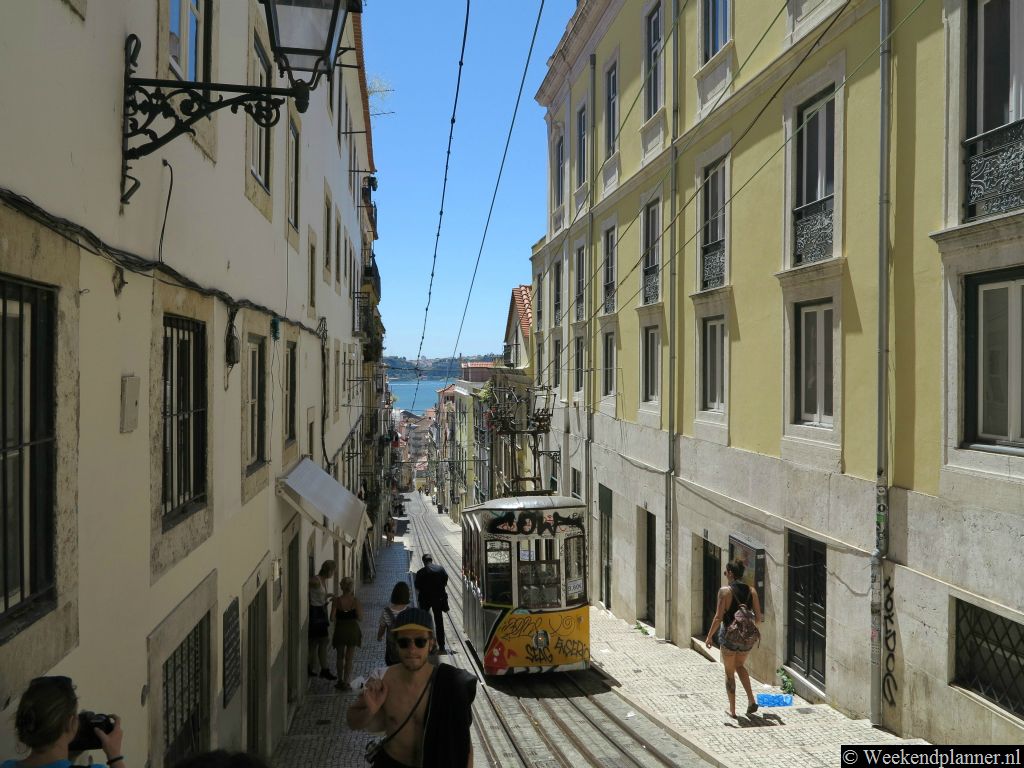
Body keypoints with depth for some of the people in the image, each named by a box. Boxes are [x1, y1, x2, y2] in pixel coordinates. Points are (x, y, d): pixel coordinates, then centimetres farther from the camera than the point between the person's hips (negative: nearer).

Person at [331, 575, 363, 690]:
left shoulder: (337, 600, -10)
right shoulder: (355, 600, -11)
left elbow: (332, 617, -11)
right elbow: (360, 618, -11)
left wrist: (339, 619, 10)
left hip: (340, 630, 1)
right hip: (352, 630, -1)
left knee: (340, 657, 19)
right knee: (349, 658, 8)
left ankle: (340, 681, 28)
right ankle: (346, 682, 6)